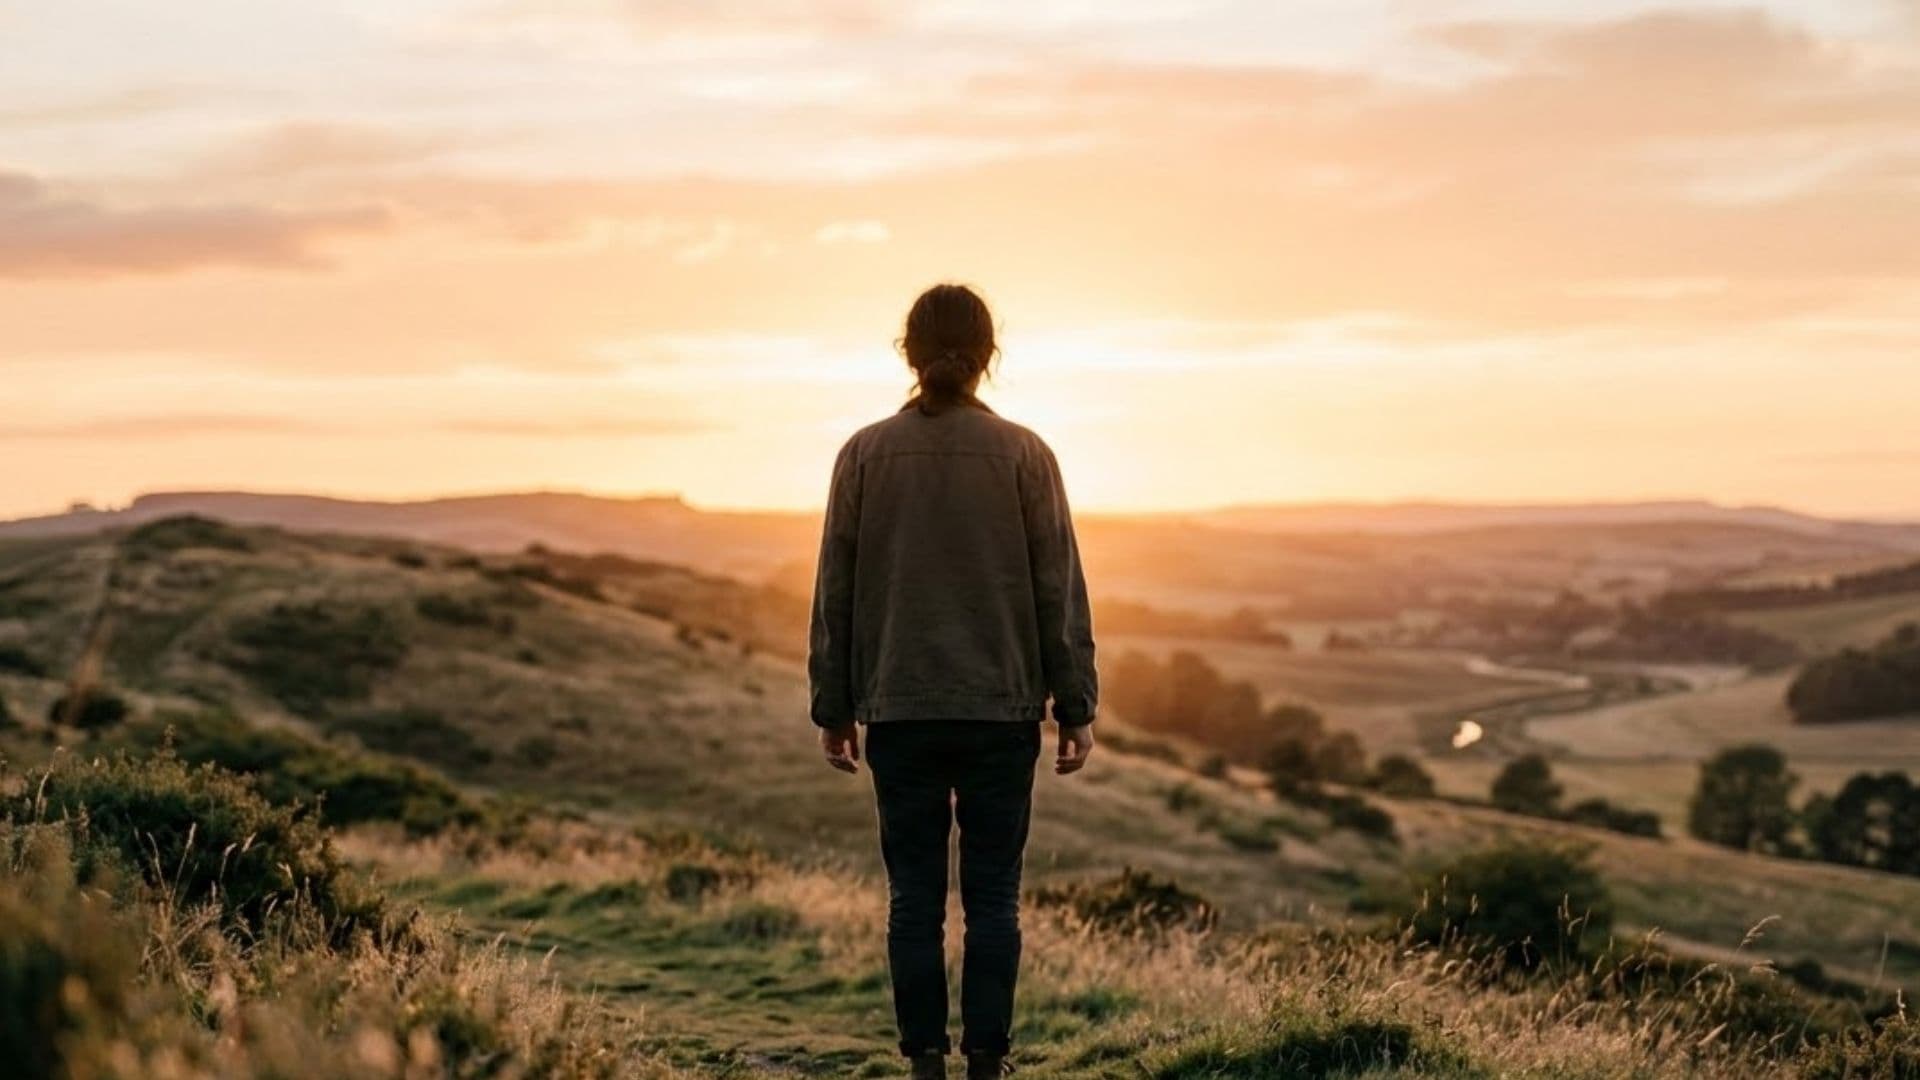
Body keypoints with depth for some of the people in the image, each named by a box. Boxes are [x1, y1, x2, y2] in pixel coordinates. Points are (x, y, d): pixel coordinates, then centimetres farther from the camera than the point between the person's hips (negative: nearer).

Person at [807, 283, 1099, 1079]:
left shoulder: (866, 454, 0)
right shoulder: (1023, 455, -3)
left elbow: (834, 589, 2)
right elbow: (1060, 589, -2)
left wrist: (833, 707, 9)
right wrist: (1075, 706, 4)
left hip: (899, 711, 1)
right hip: (1002, 710, -1)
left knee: (914, 894, 6)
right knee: (992, 894, 5)